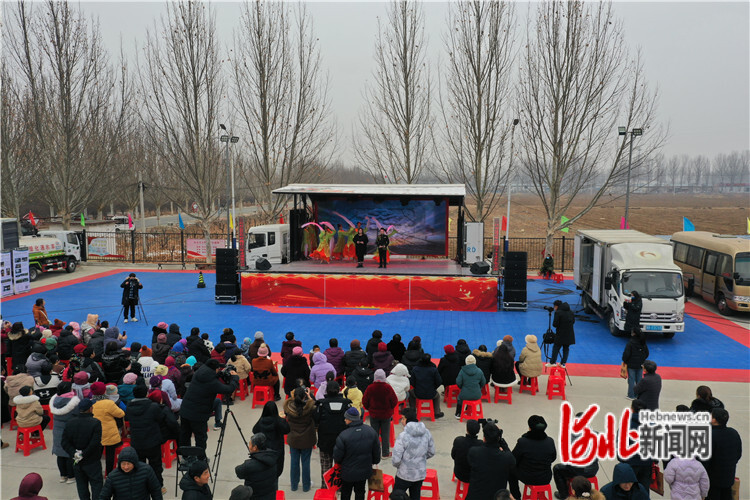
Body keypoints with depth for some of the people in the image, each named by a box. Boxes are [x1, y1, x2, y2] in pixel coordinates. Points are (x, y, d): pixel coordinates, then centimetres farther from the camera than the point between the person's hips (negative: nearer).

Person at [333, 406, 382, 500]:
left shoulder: (343, 436, -25)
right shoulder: (371, 431, -9)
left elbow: (337, 457, -15)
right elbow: (376, 450, 4)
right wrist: (375, 461, 22)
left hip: (348, 472, -4)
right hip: (365, 470, 4)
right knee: (360, 492, 20)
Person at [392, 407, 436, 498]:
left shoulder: (403, 436, -23)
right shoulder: (427, 433, -5)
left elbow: (396, 459, -21)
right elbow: (431, 453, 7)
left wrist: (396, 465, 1)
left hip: (405, 475, -5)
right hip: (421, 474, 5)